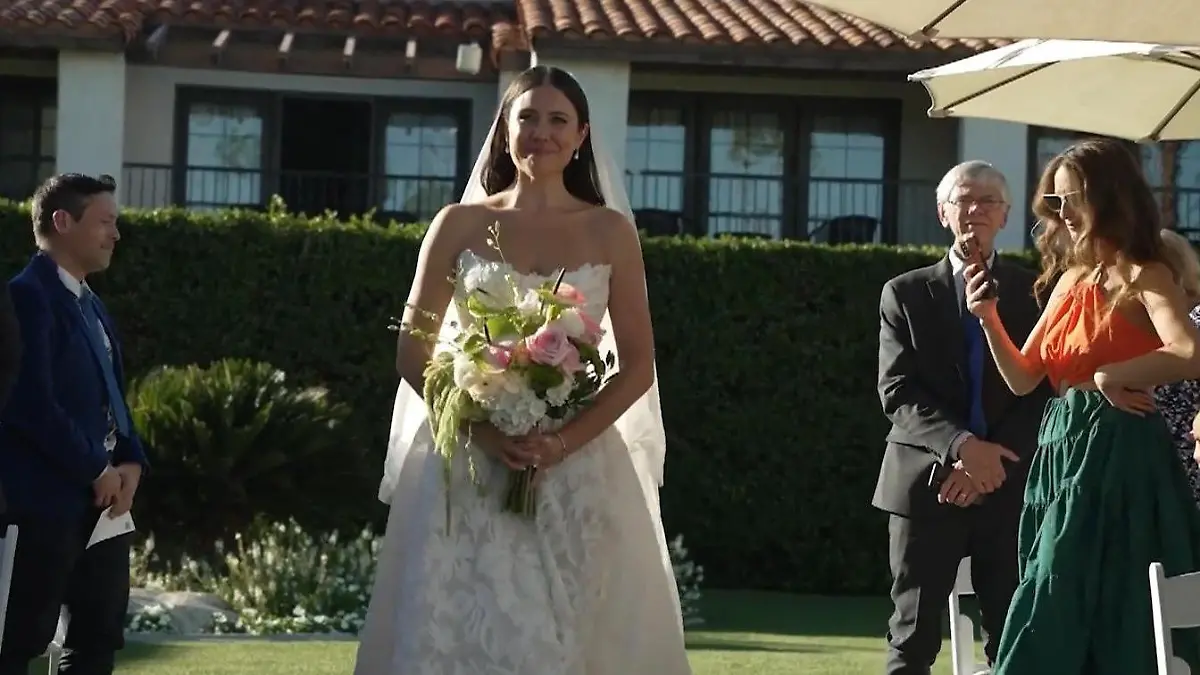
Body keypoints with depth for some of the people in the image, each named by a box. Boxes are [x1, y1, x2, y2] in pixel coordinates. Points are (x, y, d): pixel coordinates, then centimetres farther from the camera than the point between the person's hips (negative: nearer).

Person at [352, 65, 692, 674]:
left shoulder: (610, 231, 5)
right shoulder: (460, 224, 5)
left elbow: (639, 366, 3)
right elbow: (412, 352, 3)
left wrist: (568, 439, -12)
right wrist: (482, 428, -12)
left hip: (577, 471, 0)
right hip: (467, 469, 0)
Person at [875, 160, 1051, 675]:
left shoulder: (1034, 292, 9)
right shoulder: (905, 294, 8)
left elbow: (1043, 392, 1)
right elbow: (898, 392, -2)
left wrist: (993, 461, -12)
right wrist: (962, 446, -17)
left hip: (1010, 485, 1)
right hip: (926, 483, -1)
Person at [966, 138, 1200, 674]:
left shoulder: (1143, 277, -8)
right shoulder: (1070, 280, 15)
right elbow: (1022, 379, 15)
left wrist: (1109, 376, -16)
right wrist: (989, 319, 1)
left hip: (1116, 455, -8)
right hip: (1062, 449, 8)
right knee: (1067, 620, 8)